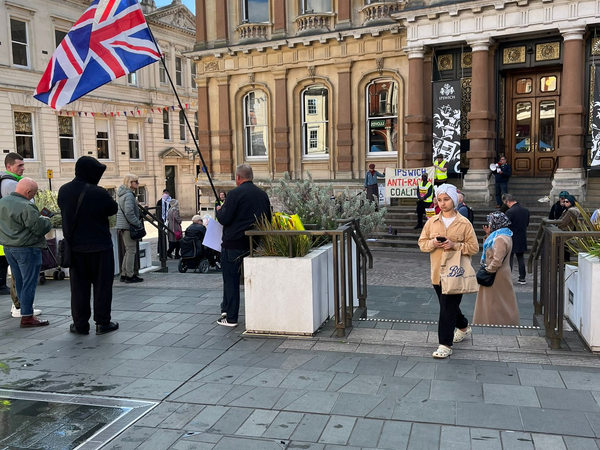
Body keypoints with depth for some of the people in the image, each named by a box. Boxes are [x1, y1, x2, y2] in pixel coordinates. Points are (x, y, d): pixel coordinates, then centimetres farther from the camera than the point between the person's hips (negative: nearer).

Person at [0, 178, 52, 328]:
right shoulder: (26, 207, -21)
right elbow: (39, 228, -21)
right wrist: (45, 220, 0)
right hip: (27, 249, -9)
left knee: (19, 282, 17)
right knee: (29, 283, -1)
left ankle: (26, 310, 28)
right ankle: (27, 317, 2)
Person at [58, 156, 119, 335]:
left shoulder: (63, 191, -1)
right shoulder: (98, 193, -18)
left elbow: (64, 211, 12)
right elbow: (113, 209, -4)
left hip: (75, 247, 5)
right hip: (99, 247, -4)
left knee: (79, 286, 11)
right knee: (102, 285, 6)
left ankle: (80, 324, 16)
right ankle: (102, 322, 10)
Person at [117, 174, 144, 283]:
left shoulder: (124, 194, 16)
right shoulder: (129, 195, -15)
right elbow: (129, 213, -23)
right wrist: (138, 224, -17)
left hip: (123, 227, 10)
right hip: (128, 226, -10)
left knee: (129, 251, 16)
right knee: (131, 251, -4)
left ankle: (124, 274, 20)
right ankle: (130, 276, 0)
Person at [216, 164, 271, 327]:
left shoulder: (235, 193, -14)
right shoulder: (262, 194, 5)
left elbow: (224, 219, -15)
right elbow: (268, 219, 13)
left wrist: (219, 210, 5)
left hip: (233, 244, -6)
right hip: (254, 244, 6)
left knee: (230, 280, 3)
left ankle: (230, 317, 8)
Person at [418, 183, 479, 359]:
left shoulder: (464, 223, -5)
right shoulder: (432, 222, 5)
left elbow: (474, 247, -4)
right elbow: (422, 243, 8)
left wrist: (455, 245, -19)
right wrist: (432, 243, -14)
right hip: (437, 272, 5)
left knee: (448, 308, -8)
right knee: (448, 305, 19)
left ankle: (445, 345, -1)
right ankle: (463, 327, 45)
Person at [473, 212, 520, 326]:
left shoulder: (500, 239, -24)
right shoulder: (505, 236, 9)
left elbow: (497, 261, -28)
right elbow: (491, 250, 16)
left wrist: (487, 271, -16)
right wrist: (488, 234, 9)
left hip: (497, 277, -10)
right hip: (500, 274, 10)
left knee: (495, 302, 0)